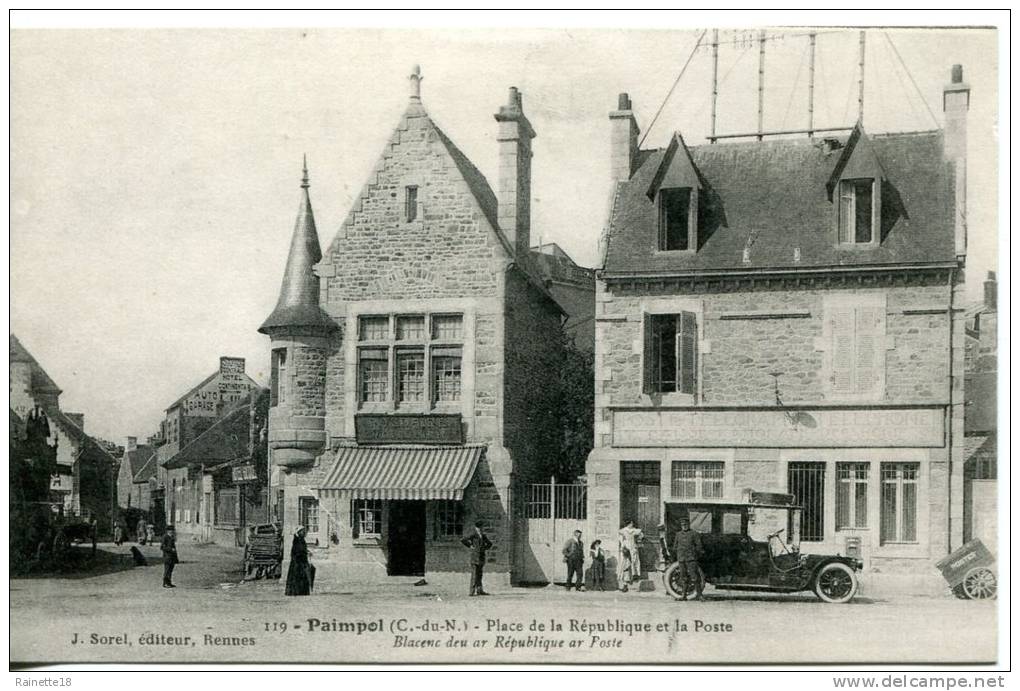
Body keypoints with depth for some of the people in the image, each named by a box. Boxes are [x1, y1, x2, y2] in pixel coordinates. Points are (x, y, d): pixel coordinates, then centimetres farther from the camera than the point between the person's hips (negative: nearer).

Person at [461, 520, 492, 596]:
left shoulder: (484, 536, 12)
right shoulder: (473, 535, -5)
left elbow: (490, 544, 27)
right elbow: (463, 541, -9)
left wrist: (485, 548, 11)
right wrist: (470, 546, -7)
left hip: (482, 557, 6)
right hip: (475, 556, -6)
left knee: (479, 574, 9)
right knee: (474, 574, -9)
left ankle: (479, 590, 12)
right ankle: (472, 591, -9)